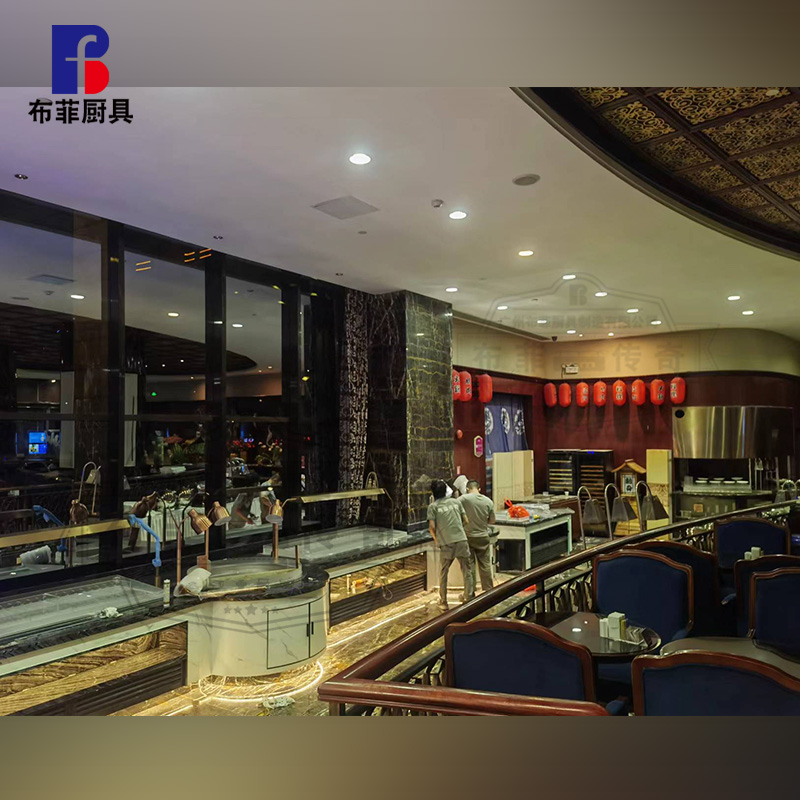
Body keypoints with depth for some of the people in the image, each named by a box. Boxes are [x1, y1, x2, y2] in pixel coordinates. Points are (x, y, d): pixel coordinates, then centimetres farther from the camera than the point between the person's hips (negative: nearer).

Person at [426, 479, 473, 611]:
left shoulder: (433, 506, 2)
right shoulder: (455, 501, 11)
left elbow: (432, 527, -6)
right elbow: (465, 521, 12)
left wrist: (435, 539, 11)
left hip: (446, 544, -2)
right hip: (461, 540, 2)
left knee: (443, 573, 14)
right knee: (467, 571, 12)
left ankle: (443, 602, 19)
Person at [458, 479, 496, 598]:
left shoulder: (463, 499, -12)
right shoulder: (488, 501, -3)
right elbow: (492, 520, 4)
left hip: (468, 536, -2)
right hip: (483, 537, 2)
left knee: (469, 566, 6)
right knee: (485, 565, 13)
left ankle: (470, 594, 11)